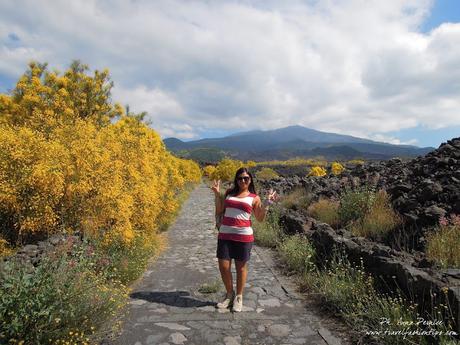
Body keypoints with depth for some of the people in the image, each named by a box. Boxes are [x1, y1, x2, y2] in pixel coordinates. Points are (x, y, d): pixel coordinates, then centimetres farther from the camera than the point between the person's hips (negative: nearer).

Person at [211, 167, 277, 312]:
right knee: (223, 267, 3)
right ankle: (229, 294, 27)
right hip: (225, 235, 3)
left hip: (243, 236, -2)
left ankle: (239, 297, 28)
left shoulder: (254, 198, 3)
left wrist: (267, 203, -8)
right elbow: (219, 211, 10)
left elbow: (260, 218, 2)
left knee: (241, 267, 8)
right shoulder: (229, 193, 11)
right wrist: (217, 194, 4)